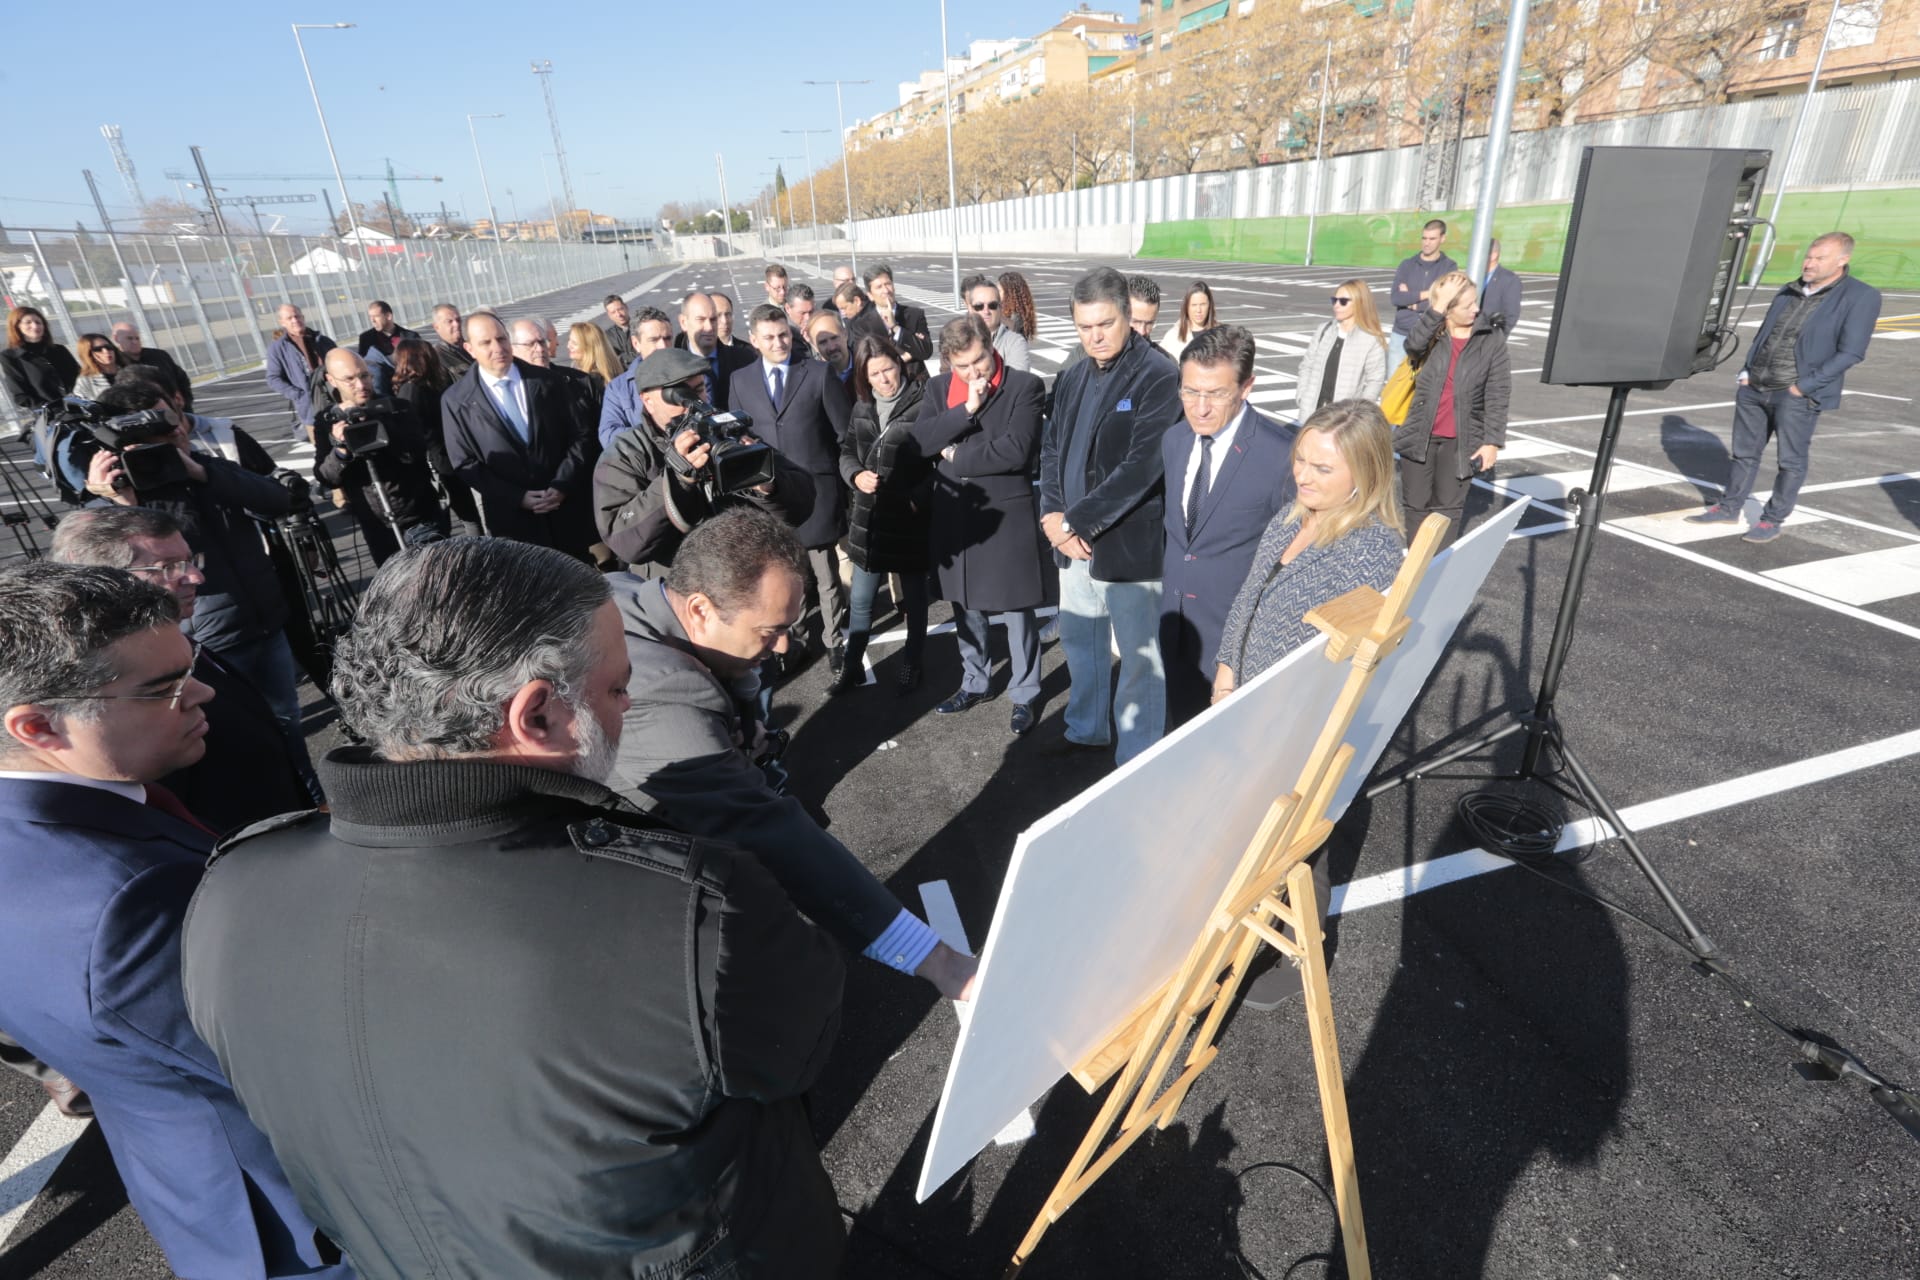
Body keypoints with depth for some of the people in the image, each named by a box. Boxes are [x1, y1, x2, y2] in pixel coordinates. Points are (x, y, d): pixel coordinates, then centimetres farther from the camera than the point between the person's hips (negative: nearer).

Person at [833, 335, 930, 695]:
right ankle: (853, 667, 27)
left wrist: (918, 498, -23)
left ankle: (911, 666, 30)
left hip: (911, 519, -5)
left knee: (914, 597, 13)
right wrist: (855, 475, -10)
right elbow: (847, 451, 11)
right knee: (860, 599, 12)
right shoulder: (861, 408, 5)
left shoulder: (922, 405, -13)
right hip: (869, 517, 5)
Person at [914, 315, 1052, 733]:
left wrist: (956, 457, -11)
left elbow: (1015, 451, -21)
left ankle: (1025, 694, 22)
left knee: (1016, 612, 5)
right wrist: (967, 408, -18)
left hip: (1007, 515, -5)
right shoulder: (938, 388, 5)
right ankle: (974, 683, 36)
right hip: (955, 515, 5)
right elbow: (922, 441, -8)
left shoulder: (1025, 386, -9)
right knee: (966, 608, 18)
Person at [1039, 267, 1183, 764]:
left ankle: (1138, 759, 20)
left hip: (1129, 541, -7)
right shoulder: (1072, 378, 10)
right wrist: (1053, 515, -6)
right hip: (1073, 539, 7)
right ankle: (1086, 730, 40)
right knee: (1080, 642, 20)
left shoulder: (1158, 377, -12)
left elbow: (1142, 465, -20)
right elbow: (1051, 449, 12)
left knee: (1139, 657, 4)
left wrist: (1074, 521, -18)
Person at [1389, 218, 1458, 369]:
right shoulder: (1407, 265, 7)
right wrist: (1427, 294, -12)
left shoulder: (1450, 267, 1)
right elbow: (1396, 298, -7)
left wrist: (1411, 299, -6)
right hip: (1401, 335, 2)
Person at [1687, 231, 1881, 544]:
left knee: (1791, 461, 2)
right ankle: (1728, 508, 24)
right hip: (1754, 388, 6)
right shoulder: (1788, 292, 12)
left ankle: (1772, 520, 10)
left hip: (1797, 396, -6)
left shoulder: (1860, 296, -6)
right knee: (1744, 452, 13)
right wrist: (1746, 372, 7)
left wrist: (1804, 385, -16)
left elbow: (1850, 352, -11)